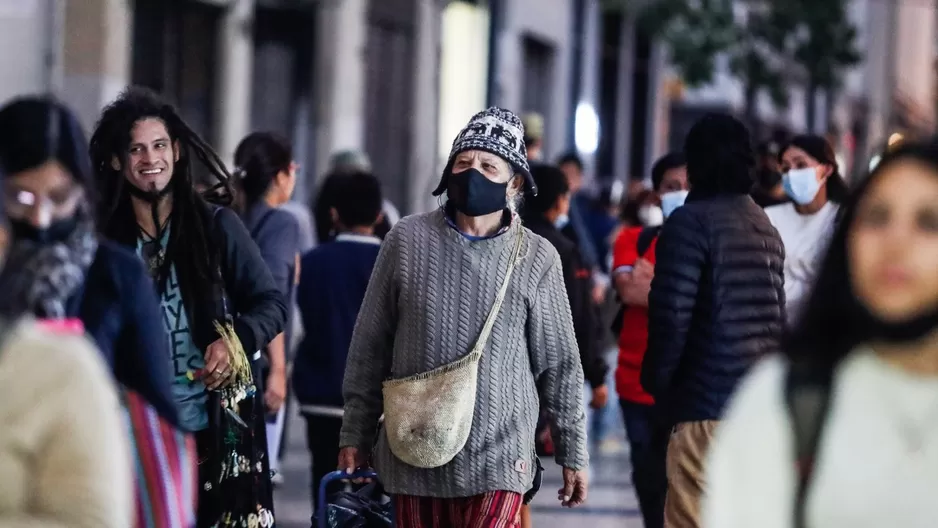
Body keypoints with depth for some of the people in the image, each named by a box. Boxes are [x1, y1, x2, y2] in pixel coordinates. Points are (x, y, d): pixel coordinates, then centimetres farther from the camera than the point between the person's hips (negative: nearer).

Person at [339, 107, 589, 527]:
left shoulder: (535, 258, 1)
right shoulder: (408, 240, 3)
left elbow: (559, 365, 6)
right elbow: (369, 346, 8)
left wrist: (572, 453, 7)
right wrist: (356, 433, 7)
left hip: (496, 460, -2)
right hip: (414, 453, 2)